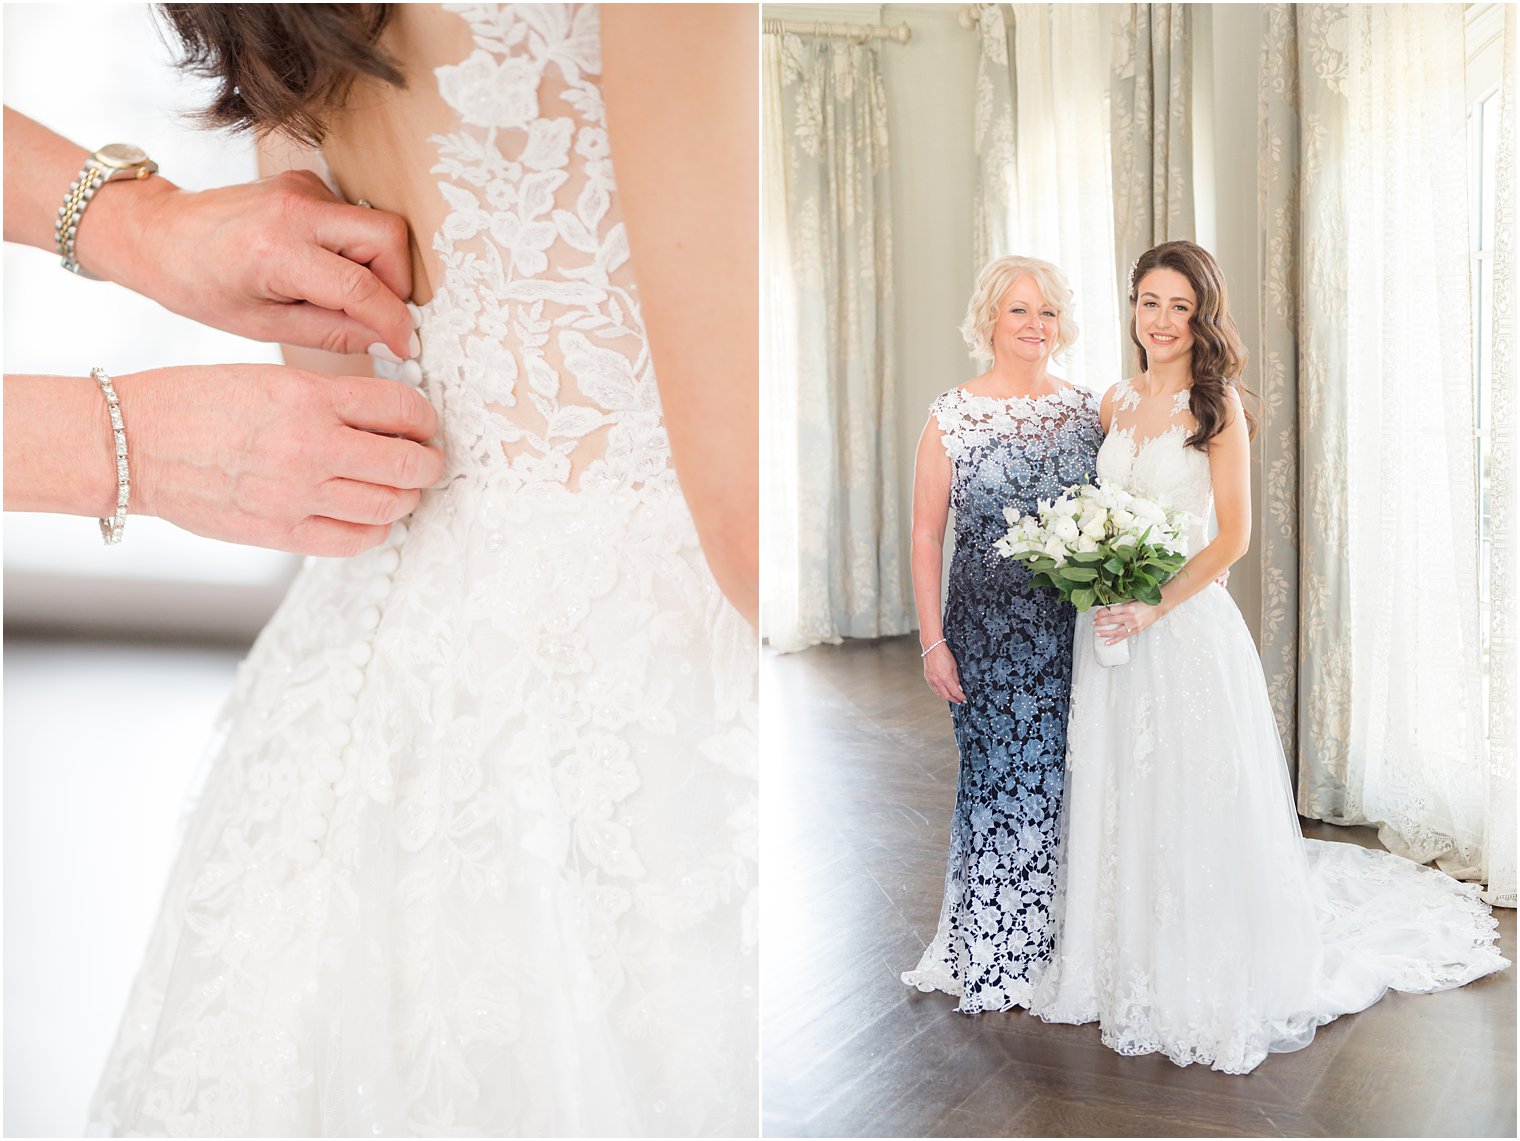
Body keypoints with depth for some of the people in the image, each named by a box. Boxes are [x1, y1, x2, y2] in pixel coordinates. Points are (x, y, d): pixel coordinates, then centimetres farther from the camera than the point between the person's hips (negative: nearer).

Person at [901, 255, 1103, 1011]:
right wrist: (933, 641, -7)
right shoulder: (951, 416, -3)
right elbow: (926, 535, -3)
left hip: (1073, 627, 2)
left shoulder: (1086, 410, 5)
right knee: (994, 772, 5)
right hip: (987, 627, -2)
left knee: (1062, 774, 6)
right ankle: (991, 952, 22)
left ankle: (1052, 941, 24)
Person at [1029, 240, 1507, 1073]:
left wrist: (1153, 606, -19)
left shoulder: (1216, 406, -7)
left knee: (1193, 801, 2)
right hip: (1112, 622, 6)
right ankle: (1128, 968, 28)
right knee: (1116, 802, 12)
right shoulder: (1116, 401, 9)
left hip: (1185, 623, -5)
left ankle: (1209, 987, 18)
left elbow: (1232, 537, -11)